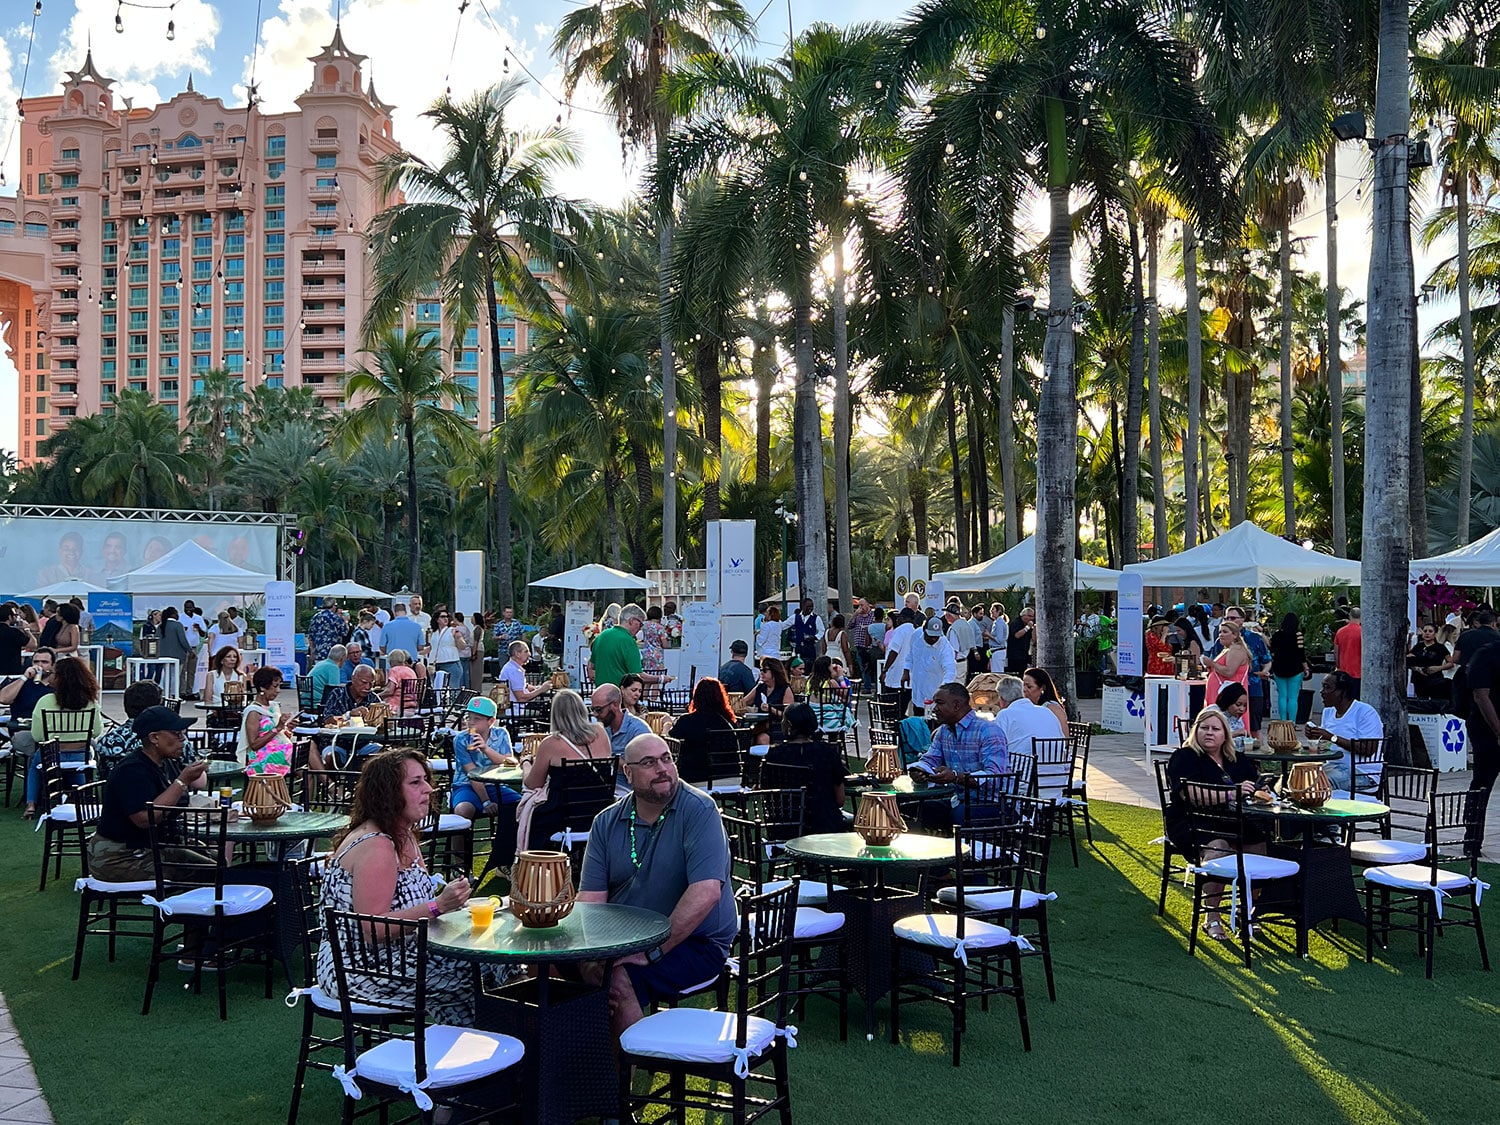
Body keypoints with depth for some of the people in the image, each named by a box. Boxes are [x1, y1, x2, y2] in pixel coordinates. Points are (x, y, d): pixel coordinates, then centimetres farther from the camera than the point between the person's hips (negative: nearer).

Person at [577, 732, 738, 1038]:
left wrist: (652, 951, -25)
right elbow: (591, 896, -3)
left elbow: (706, 892, -23)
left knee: (618, 980, -30)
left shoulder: (699, 811, -13)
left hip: (694, 941, -5)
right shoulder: (607, 823, 4)